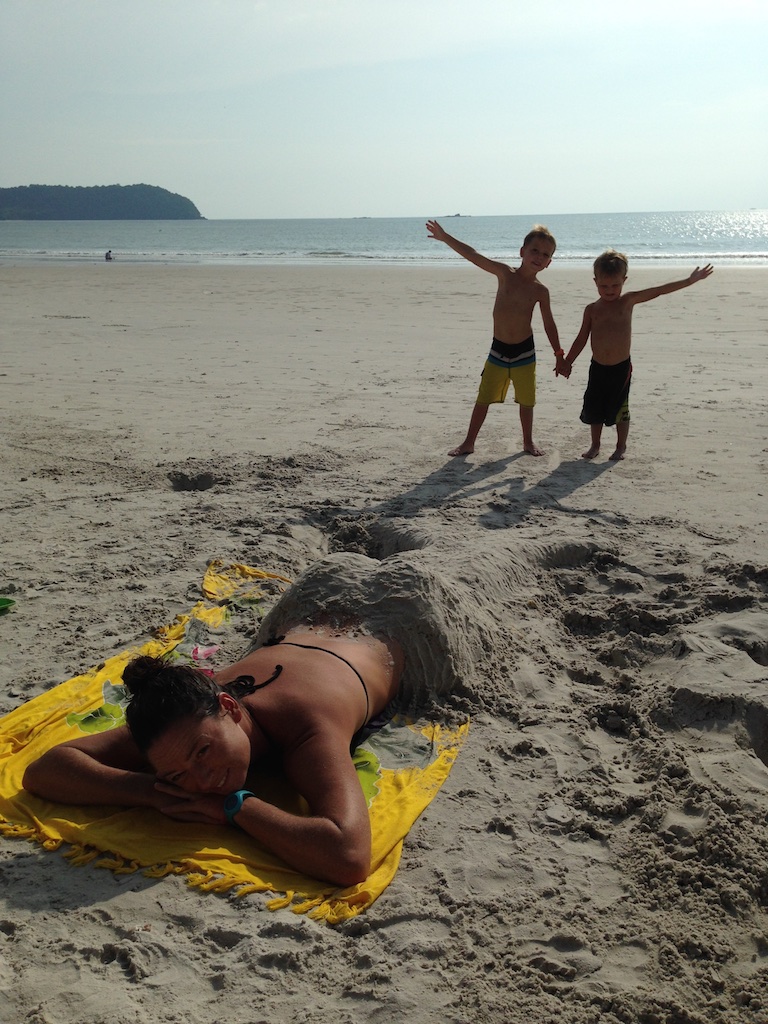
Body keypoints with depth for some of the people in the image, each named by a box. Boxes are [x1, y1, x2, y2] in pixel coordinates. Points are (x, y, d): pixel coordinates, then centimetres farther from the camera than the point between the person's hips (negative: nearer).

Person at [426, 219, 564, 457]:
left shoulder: (540, 291, -4)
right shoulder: (505, 273, -7)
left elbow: (549, 324, 4)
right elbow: (473, 256, -10)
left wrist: (559, 354, 6)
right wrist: (445, 237, -13)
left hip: (524, 351, 0)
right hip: (498, 350, 0)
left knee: (526, 400, 10)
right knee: (483, 398, 4)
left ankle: (528, 442, 28)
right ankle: (469, 443, 14)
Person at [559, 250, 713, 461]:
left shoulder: (627, 301, -3)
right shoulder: (592, 309, 3)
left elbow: (659, 291, -6)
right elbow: (582, 339, 8)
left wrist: (690, 280, -7)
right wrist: (567, 363, 6)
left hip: (621, 368, -2)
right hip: (597, 367, 2)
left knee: (619, 410, 6)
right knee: (594, 409, 10)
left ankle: (621, 447, 24)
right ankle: (595, 445, 29)